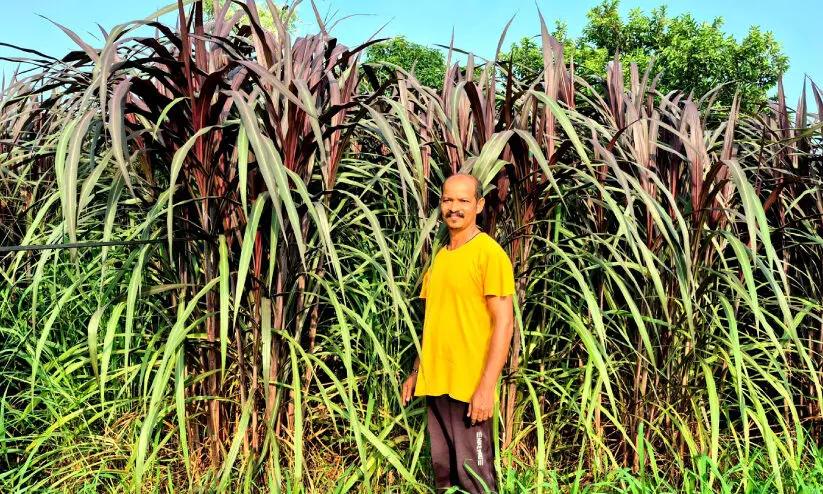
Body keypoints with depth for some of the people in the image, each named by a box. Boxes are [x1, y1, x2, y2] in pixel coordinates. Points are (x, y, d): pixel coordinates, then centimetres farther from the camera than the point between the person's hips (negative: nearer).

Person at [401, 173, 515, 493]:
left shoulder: (489, 253, -9)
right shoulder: (440, 256, 13)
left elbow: (504, 322, -14)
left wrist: (487, 386, -19)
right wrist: (417, 372, 15)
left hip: (469, 386, -7)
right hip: (435, 383, 7)